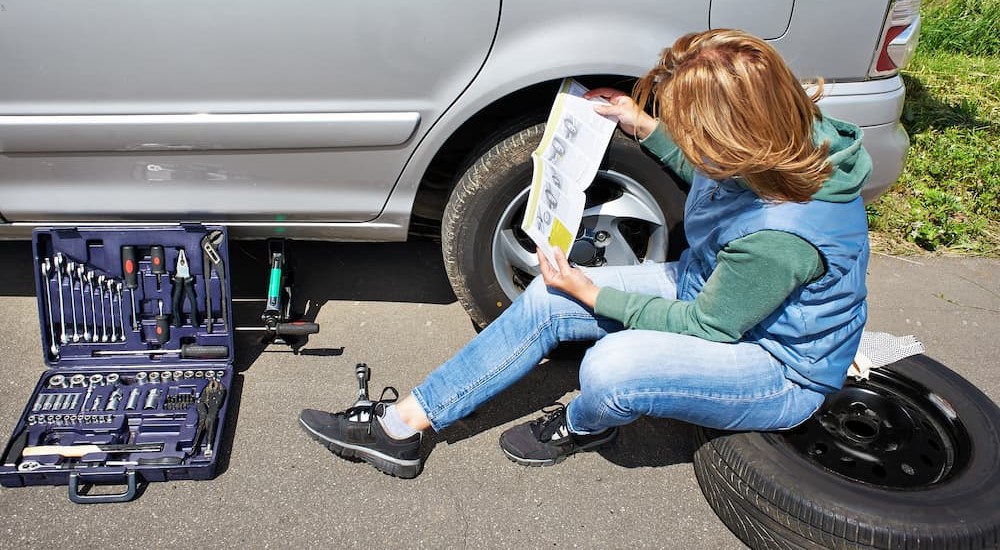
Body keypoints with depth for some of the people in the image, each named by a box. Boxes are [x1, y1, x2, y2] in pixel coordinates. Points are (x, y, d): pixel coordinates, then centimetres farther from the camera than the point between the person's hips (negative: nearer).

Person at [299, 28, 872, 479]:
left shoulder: (781, 235, -37)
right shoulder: (774, 143, -13)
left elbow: (705, 328, -23)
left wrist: (591, 294, -15)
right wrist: (643, 125, 4)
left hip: (782, 369, -8)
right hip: (708, 286, 8)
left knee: (613, 367, -37)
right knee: (548, 299, -7)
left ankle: (584, 427, 5)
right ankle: (401, 425, 0)